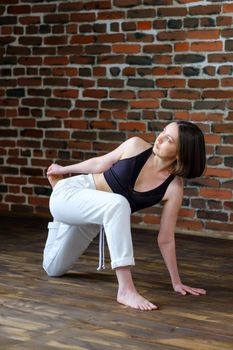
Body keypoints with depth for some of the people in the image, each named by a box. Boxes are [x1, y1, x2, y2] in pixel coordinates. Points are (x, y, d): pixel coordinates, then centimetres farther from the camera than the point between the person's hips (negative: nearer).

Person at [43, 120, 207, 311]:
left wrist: (177, 283, -19)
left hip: (90, 217, 3)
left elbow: (166, 239, -16)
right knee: (117, 204, -38)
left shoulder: (174, 188, -18)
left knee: (54, 269, 21)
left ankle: (62, 218, 45)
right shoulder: (136, 146, -17)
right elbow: (99, 164, 1)